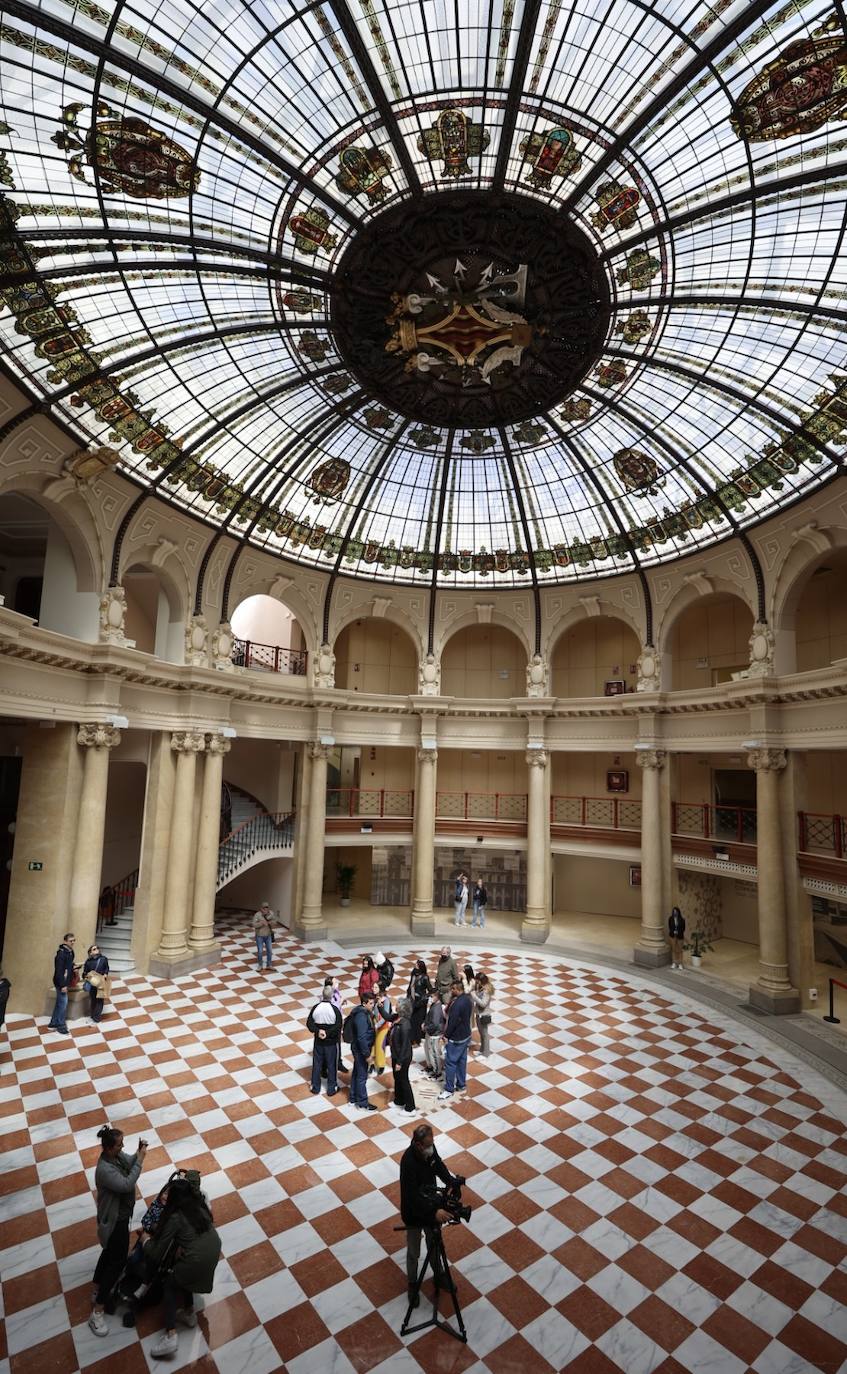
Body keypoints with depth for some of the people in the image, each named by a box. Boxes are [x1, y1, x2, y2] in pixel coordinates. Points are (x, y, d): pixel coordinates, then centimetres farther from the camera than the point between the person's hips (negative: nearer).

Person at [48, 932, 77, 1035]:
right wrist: (62, 985, -22)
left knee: (59, 1003, 17)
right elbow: (59, 970, -24)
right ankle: (61, 1027, 10)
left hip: (65, 982, 9)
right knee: (63, 1004, -1)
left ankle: (53, 1024, 29)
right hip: (61, 983, -9)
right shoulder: (62, 953, -22)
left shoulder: (70, 952, 5)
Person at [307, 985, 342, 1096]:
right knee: (331, 1065, 13)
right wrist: (328, 1032, -17)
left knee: (317, 1064, 19)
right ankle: (331, 1089, 25)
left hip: (318, 1041, 3)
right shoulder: (335, 1010, -20)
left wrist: (318, 1031, -16)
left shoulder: (315, 1008, -11)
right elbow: (338, 1026, -22)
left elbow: (309, 1023, -10)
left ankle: (315, 1087, 31)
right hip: (331, 1042, -2)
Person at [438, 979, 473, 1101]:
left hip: (456, 1038, -8)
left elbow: (452, 1022, -24)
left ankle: (449, 1089, 18)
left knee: (450, 1063, 6)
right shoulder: (468, 999, -3)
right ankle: (461, 1085, 33)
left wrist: (446, 1035, -10)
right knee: (462, 1060, 20)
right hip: (466, 1036, 8)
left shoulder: (457, 1004, -31)